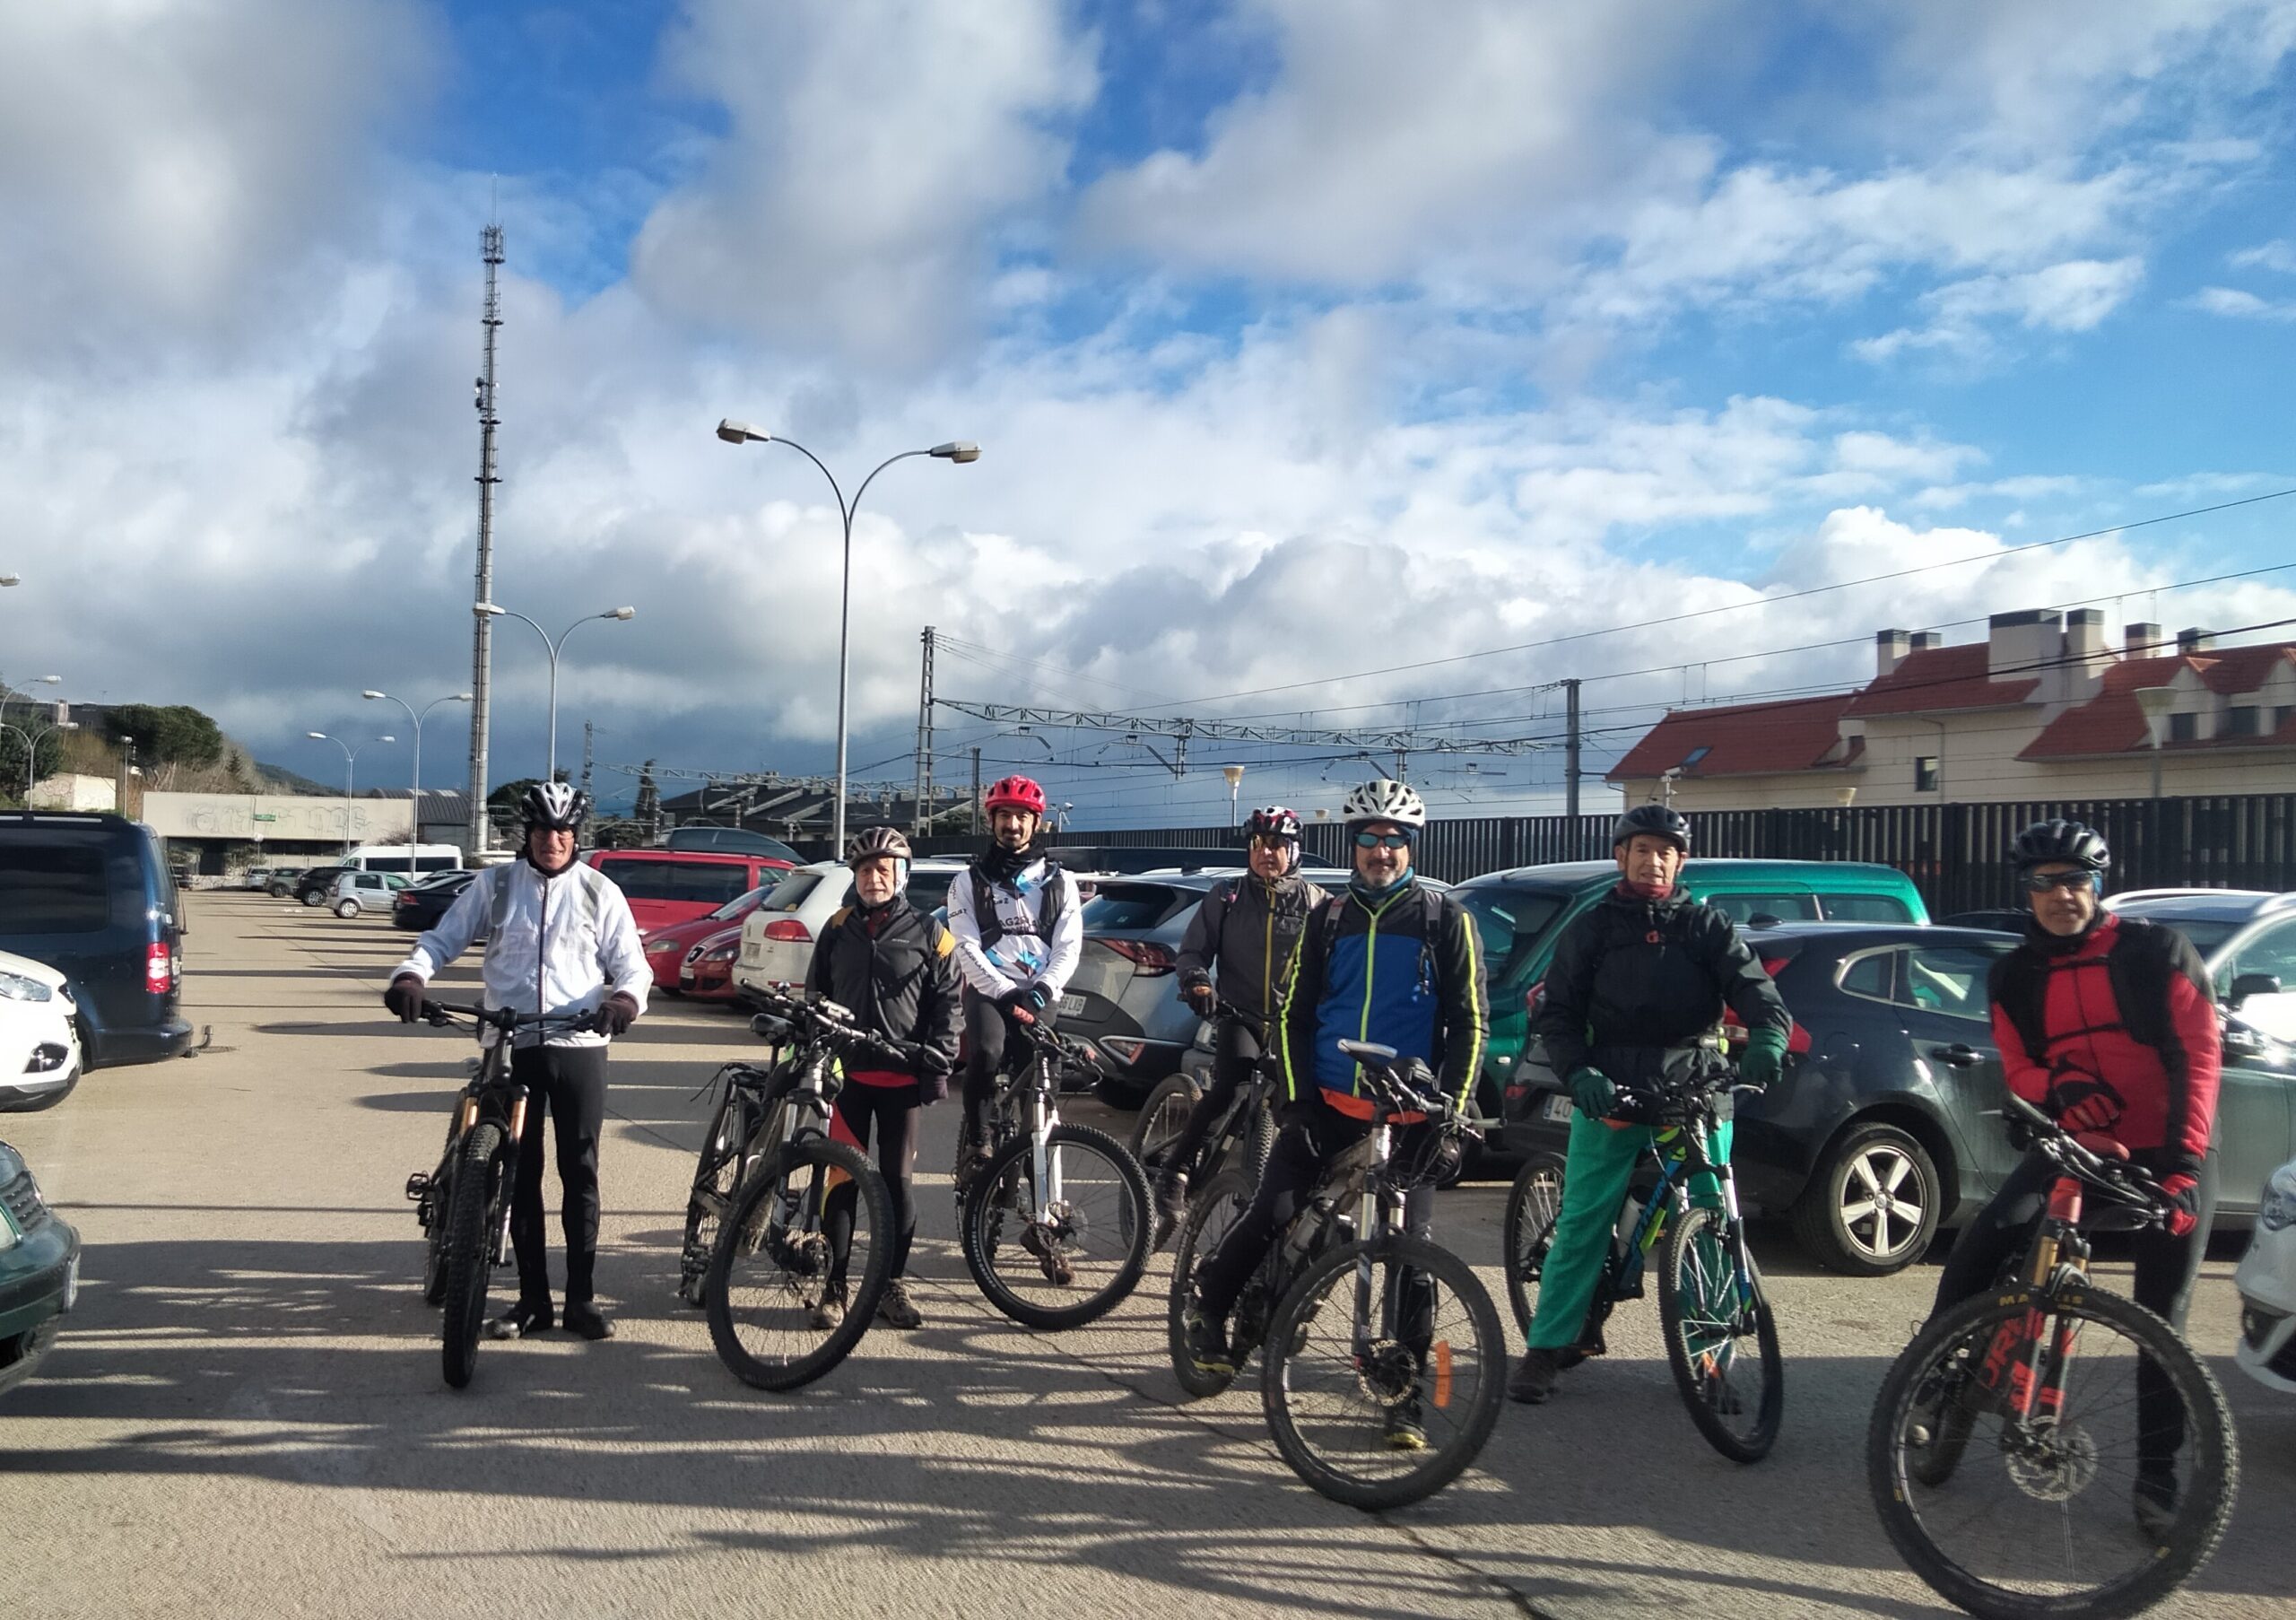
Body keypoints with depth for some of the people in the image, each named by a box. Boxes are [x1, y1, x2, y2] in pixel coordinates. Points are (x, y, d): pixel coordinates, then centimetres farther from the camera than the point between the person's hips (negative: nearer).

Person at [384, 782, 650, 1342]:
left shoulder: (599, 891, 4)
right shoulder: (495, 884, 6)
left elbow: (631, 964, 4)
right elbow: (443, 939, 8)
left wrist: (625, 999, -18)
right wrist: (411, 976, -13)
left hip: (578, 1046, -1)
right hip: (511, 1047, 1)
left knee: (580, 1174, 1)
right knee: (520, 1175, 6)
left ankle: (582, 1297, 9)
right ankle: (532, 1299, 14)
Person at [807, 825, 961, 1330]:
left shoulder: (928, 934, 2)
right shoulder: (838, 930, 9)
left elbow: (947, 1003, 1)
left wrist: (938, 1065, -5)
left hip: (903, 1076, -1)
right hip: (846, 1072, 2)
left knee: (899, 1179, 5)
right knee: (841, 1179, 1)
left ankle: (894, 1285, 14)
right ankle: (833, 1286, 7)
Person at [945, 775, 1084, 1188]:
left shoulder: (1059, 883, 16)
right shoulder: (970, 882, 12)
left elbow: (1068, 949, 6)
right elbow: (967, 949, 0)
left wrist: (1041, 990, -12)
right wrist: (1005, 992, -14)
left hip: (1040, 995, 1)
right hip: (988, 988, -1)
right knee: (986, 1051, -29)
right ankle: (976, 1142, -13)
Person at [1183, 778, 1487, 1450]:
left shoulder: (1445, 919, 2)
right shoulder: (1329, 917, 9)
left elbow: (1470, 1021, 2)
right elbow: (1294, 1012, 11)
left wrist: (1451, 1108, -7)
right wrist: (1296, 1097, 0)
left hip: (1407, 1114, -1)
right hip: (1326, 1106, 2)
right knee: (1272, 1213, -8)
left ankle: (1404, 1394, 9)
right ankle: (1206, 1306, 18)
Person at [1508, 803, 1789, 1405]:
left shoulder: (1707, 926, 10)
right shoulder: (1592, 928, 10)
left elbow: (1754, 987, -2)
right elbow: (1557, 1015, 4)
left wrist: (1768, 1037, -25)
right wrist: (1578, 1073, -15)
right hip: (1609, 1091, 0)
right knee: (1581, 1223, -1)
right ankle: (1546, 1348, 6)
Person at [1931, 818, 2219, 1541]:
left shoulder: (2159, 953, -5)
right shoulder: (2014, 977, 4)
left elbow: (2198, 1055, -9)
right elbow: (2018, 1071, 1)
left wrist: (2182, 1158, -19)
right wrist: (2058, 1089, -24)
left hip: (2166, 1158, -2)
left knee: (2162, 1325, -1)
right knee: (1974, 1255, -15)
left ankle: (2157, 1478, 11)